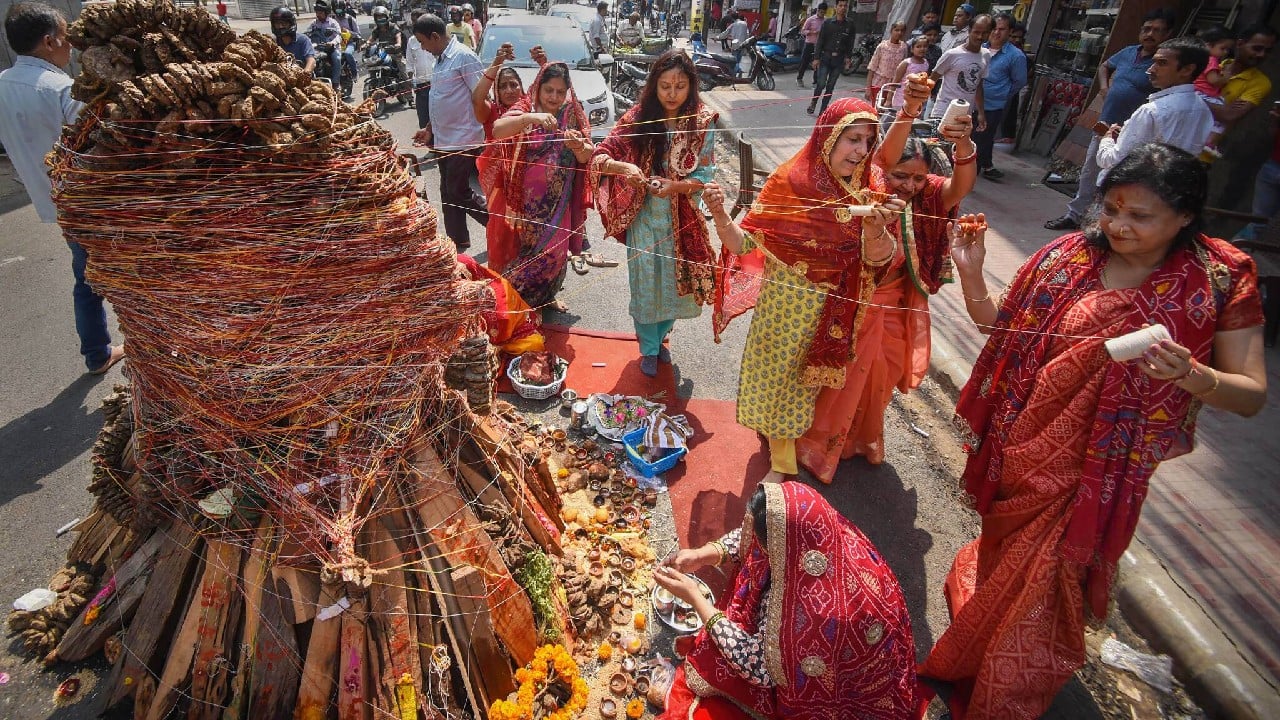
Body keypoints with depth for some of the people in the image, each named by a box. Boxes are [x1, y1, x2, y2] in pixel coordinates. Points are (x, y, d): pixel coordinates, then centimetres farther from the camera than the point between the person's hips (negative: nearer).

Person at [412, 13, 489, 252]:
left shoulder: (464, 57, -13)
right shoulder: (440, 59, 14)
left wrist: (483, 135, -17)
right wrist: (430, 129, 20)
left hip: (463, 140, -9)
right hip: (443, 140, 9)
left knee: (458, 194, -5)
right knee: (449, 195, 12)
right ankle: (457, 243, 21)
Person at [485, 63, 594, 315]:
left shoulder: (573, 114, 2)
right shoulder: (525, 108, -6)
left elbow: (586, 157, -3)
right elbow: (497, 130, -24)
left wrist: (578, 145, -27)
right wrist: (530, 118, -40)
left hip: (558, 200, 3)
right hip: (526, 199, -3)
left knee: (555, 250, 10)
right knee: (523, 249, 3)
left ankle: (546, 296, 31)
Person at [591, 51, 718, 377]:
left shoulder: (703, 122, -8)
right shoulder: (639, 117, -9)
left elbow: (705, 176, -9)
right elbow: (600, 156, -11)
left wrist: (675, 186, -27)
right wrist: (623, 167, -32)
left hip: (683, 218, 1)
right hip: (644, 217, -1)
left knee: (676, 283, 15)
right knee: (645, 285, 9)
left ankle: (660, 337, 42)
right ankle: (649, 349, 30)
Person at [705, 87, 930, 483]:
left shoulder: (869, 188, -9)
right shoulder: (790, 182, -15)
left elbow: (878, 259, -17)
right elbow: (745, 243, -14)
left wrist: (876, 228, -38)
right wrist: (720, 216, -33)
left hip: (833, 314, 2)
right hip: (784, 306, -2)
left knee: (810, 382, 19)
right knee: (776, 378, 12)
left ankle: (786, 445, 43)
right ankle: (781, 462, 37)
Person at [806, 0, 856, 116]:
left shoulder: (850, 24, 4)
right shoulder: (827, 22, 0)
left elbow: (850, 43, 7)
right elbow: (820, 41, -1)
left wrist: (848, 57, -2)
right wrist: (816, 58, -6)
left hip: (839, 59, 2)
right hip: (826, 57, -2)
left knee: (830, 86, 4)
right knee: (821, 84, -9)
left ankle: (823, 110, 12)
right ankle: (813, 103, 16)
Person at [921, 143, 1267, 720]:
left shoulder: (1221, 281, -10)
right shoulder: (1070, 255, -6)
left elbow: (1252, 394, -10)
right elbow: (999, 324, 3)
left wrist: (1189, 375, -31)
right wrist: (970, 271, -14)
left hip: (1098, 470, -1)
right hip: (1023, 446, 2)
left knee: (1044, 581, 11)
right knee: (1007, 552, 20)